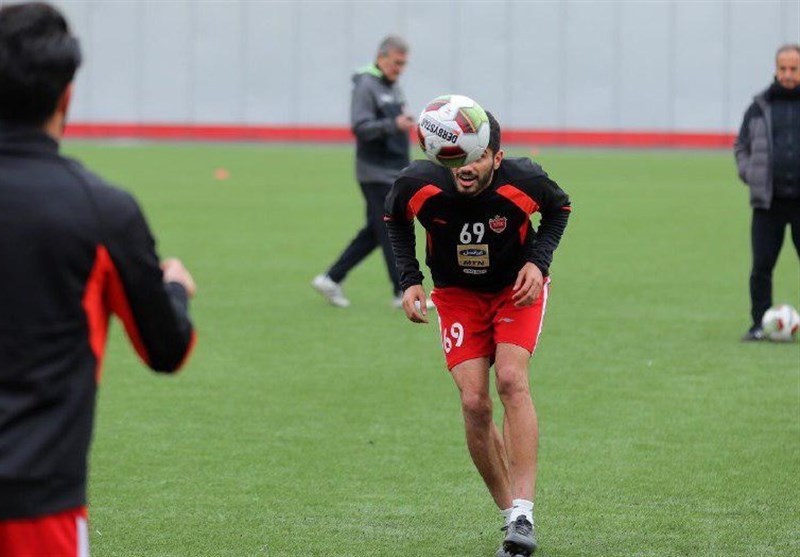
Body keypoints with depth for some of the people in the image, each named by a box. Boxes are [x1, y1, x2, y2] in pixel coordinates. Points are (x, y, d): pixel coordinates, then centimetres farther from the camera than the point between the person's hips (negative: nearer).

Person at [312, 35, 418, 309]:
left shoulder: (393, 87, 17)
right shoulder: (366, 86, -11)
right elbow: (360, 127, -21)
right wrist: (394, 125, -31)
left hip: (394, 172, 9)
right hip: (376, 174, -9)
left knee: (374, 232, 10)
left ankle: (330, 279, 15)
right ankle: (403, 292, -4)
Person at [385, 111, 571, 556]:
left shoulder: (524, 181, -26)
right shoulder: (419, 184, -24)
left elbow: (559, 206, -2)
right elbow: (395, 218, 1)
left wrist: (539, 261, -16)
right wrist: (410, 279, -9)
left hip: (517, 286, -2)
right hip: (457, 294, 2)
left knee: (511, 379, -24)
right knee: (474, 402, -13)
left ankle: (523, 513, -26)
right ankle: (512, 517, 1)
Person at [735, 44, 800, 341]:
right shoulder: (760, 108, 9)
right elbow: (741, 147, 17)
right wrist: (750, 176, 2)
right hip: (768, 202, 1)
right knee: (761, 266, -2)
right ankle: (760, 325, 5)